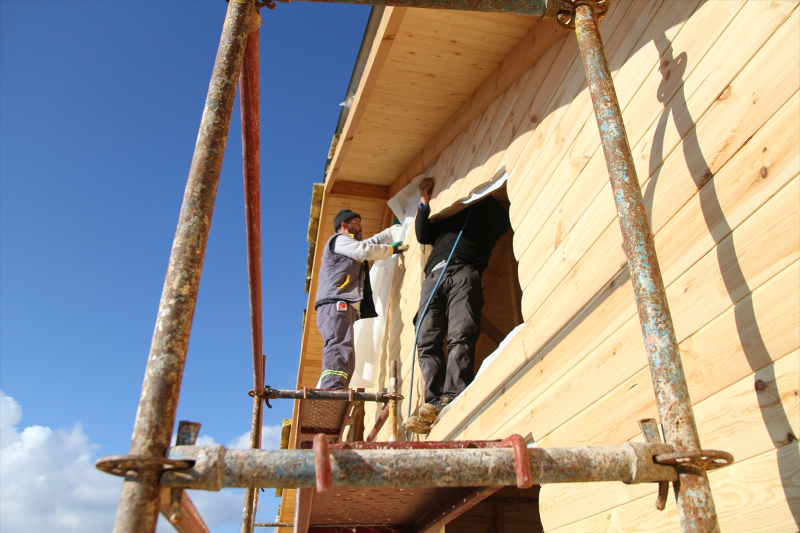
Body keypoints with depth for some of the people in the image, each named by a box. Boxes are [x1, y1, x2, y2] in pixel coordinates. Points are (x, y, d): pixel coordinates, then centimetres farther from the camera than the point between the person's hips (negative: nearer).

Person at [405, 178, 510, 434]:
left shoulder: (485, 209, 29)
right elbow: (423, 235, 28)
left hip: (464, 270, -4)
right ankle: (434, 402, -19)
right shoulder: (445, 216, 40)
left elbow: (503, 224, 10)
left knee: (460, 337, -23)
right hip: (433, 276, 4)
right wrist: (425, 201, 22)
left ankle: (453, 398, -31)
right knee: (426, 341, -13)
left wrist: (483, 194, 17)